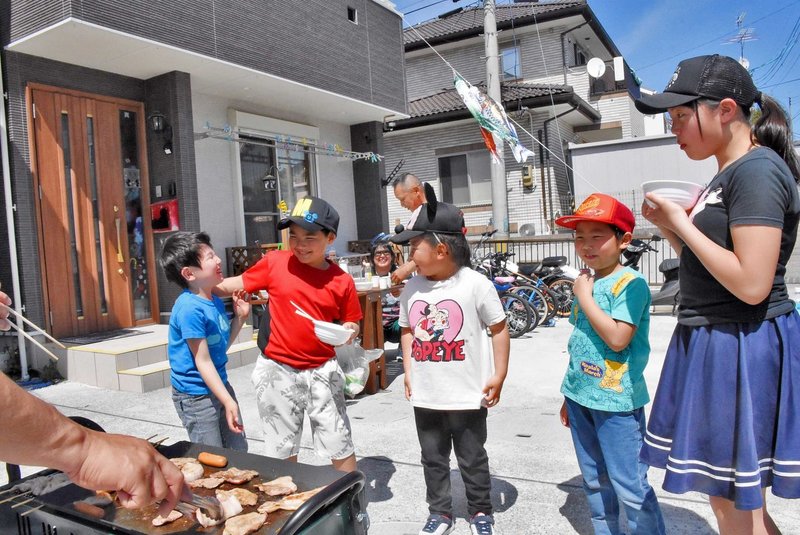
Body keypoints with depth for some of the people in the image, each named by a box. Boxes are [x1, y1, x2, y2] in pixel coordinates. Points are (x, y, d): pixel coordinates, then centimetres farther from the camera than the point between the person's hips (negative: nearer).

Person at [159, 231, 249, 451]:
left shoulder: (216, 302, 1)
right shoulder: (190, 309, -24)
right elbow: (203, 361, -22)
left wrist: (240, 317, 0)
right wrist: (228, 401, -22)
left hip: (219, 385, 8)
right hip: (196, 395, -8)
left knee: (239, 451, 19)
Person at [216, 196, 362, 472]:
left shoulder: (341, 281, -7)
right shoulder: (275, 263, -6)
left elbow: (352, 324, 4)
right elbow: (239, 283, 7)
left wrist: (349, 332, -17)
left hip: (321, 372, -1)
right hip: (277, 371, 1)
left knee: (340, 447, 10)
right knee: (282, 452, 17)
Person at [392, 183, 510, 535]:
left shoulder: (476, 284, -12)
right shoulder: (412, 288, 1)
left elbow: (499, 329, -4)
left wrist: (498, 376, -6)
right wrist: (408, 372, 8)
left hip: (467, 396, -4)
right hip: (425, 396, 4)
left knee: (472, 459, 14)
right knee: (433, 458, 17)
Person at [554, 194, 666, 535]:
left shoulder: (631, 283, -14)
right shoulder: (586, 284, 10)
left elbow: (617, 338, -26)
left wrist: (585, 298, -17)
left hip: (616, 401, -8)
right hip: (582, 397, 8)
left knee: (629, 486, -1)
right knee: (594, 481, 19)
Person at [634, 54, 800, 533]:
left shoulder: (757, 170, -17)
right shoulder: (730, 174, 14)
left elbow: (751, 284, -26)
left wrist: (683, 224, -17)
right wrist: (668, 226, 4)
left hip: (741, 347, -10)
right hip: (712, 342, 10)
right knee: (727, 496, 21)